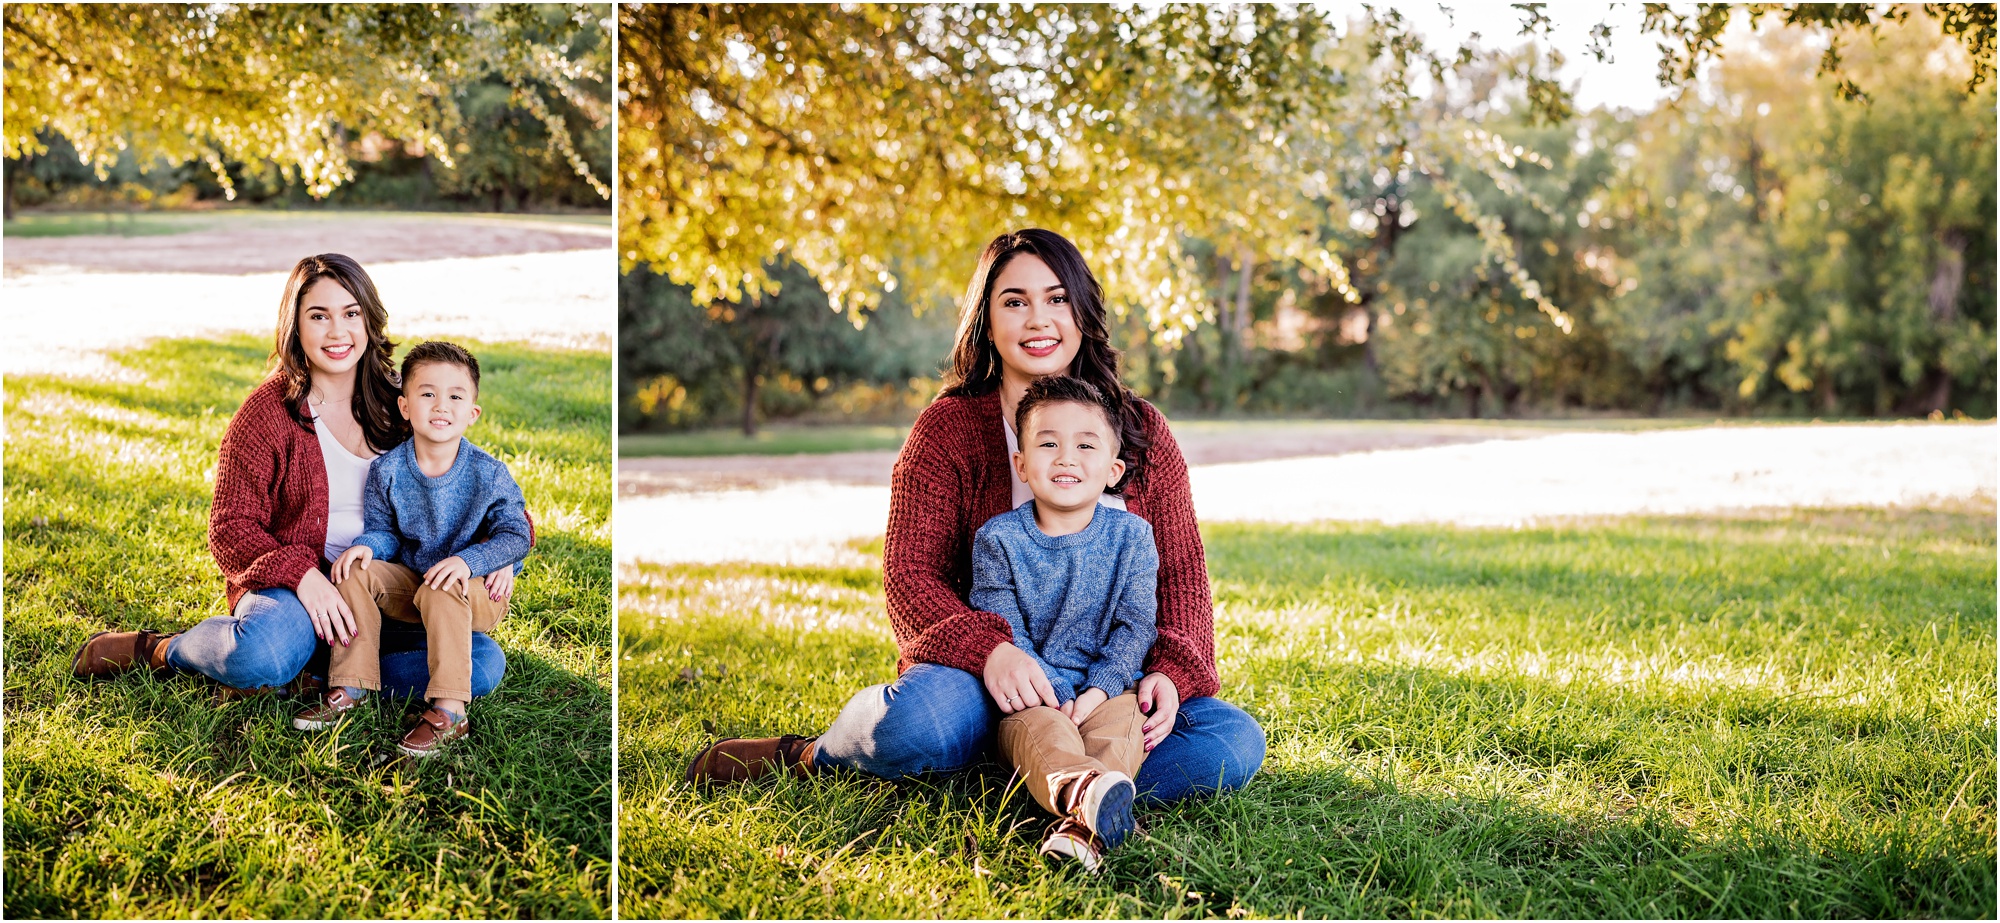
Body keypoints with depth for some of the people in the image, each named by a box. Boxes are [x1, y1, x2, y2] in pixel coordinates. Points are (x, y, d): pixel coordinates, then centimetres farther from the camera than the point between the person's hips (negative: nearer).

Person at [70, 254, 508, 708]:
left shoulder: (392, 405, 9)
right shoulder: (268, 410, -3)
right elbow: (230, 528, -7)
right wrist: (301, 574, -25)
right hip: (287, 589, -4)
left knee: (484, 662, -23)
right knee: (265, 650, -40)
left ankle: (306, 678, -17)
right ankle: (159, 650, -4)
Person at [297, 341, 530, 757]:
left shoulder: (489, 474, -13)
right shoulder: (387, 471, -4)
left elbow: (515, 536, -14)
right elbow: (384, 531, 6)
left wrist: (468, 560, -30)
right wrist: (367, 545, -19)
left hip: (479, 590, -4)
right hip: (409, 584, 5)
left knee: (439, 592, -36)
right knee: (355, 571, -17)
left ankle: (449, 712, -35)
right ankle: (350, 686, -11)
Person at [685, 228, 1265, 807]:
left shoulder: (1143, 431, 9)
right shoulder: (947, 429, 1)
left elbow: (1181, 572, 7)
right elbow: (910, 574, -7)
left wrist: (1172, 672, -15)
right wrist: (988, 649, -28)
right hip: (980, 673, -3)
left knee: (1236, 741, -26)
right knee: (919, 722, -37)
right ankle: (813, 756, -3)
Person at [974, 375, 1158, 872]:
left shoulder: (1130, 536, 5)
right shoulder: (997, 538, 1)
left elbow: (1135, 626, 1)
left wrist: (1099, 689, -16)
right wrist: (1053, 694, -19)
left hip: (1107, 688, 2)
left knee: (1120, 720, -33)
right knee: (1036, 726, -35)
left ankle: (1082, 825, -56)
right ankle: (1081, 788, -68)